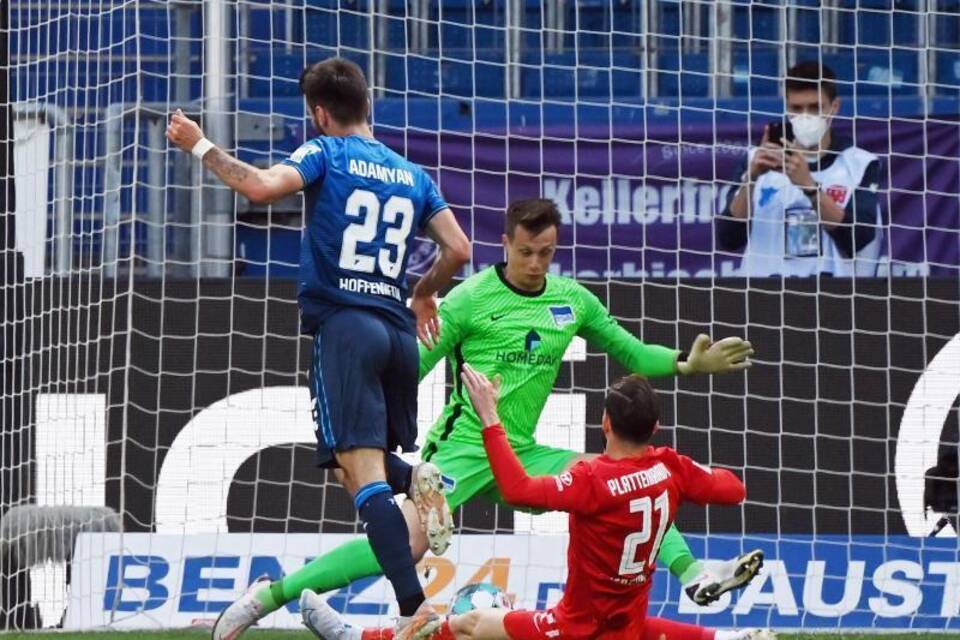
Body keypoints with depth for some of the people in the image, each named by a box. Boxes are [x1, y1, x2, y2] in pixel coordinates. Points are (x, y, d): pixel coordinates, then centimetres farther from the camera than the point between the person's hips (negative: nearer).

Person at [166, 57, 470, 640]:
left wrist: (201, 146, -3)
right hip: (399, 329, 6)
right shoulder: (414, 175, 17)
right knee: (378, 462, 23)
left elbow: (262, 186, -16)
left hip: (344, 324, -6)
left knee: (362, 473, -14)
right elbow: (458, 249, 12)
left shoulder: (326, 153, 1)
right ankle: (416, 480, -12)